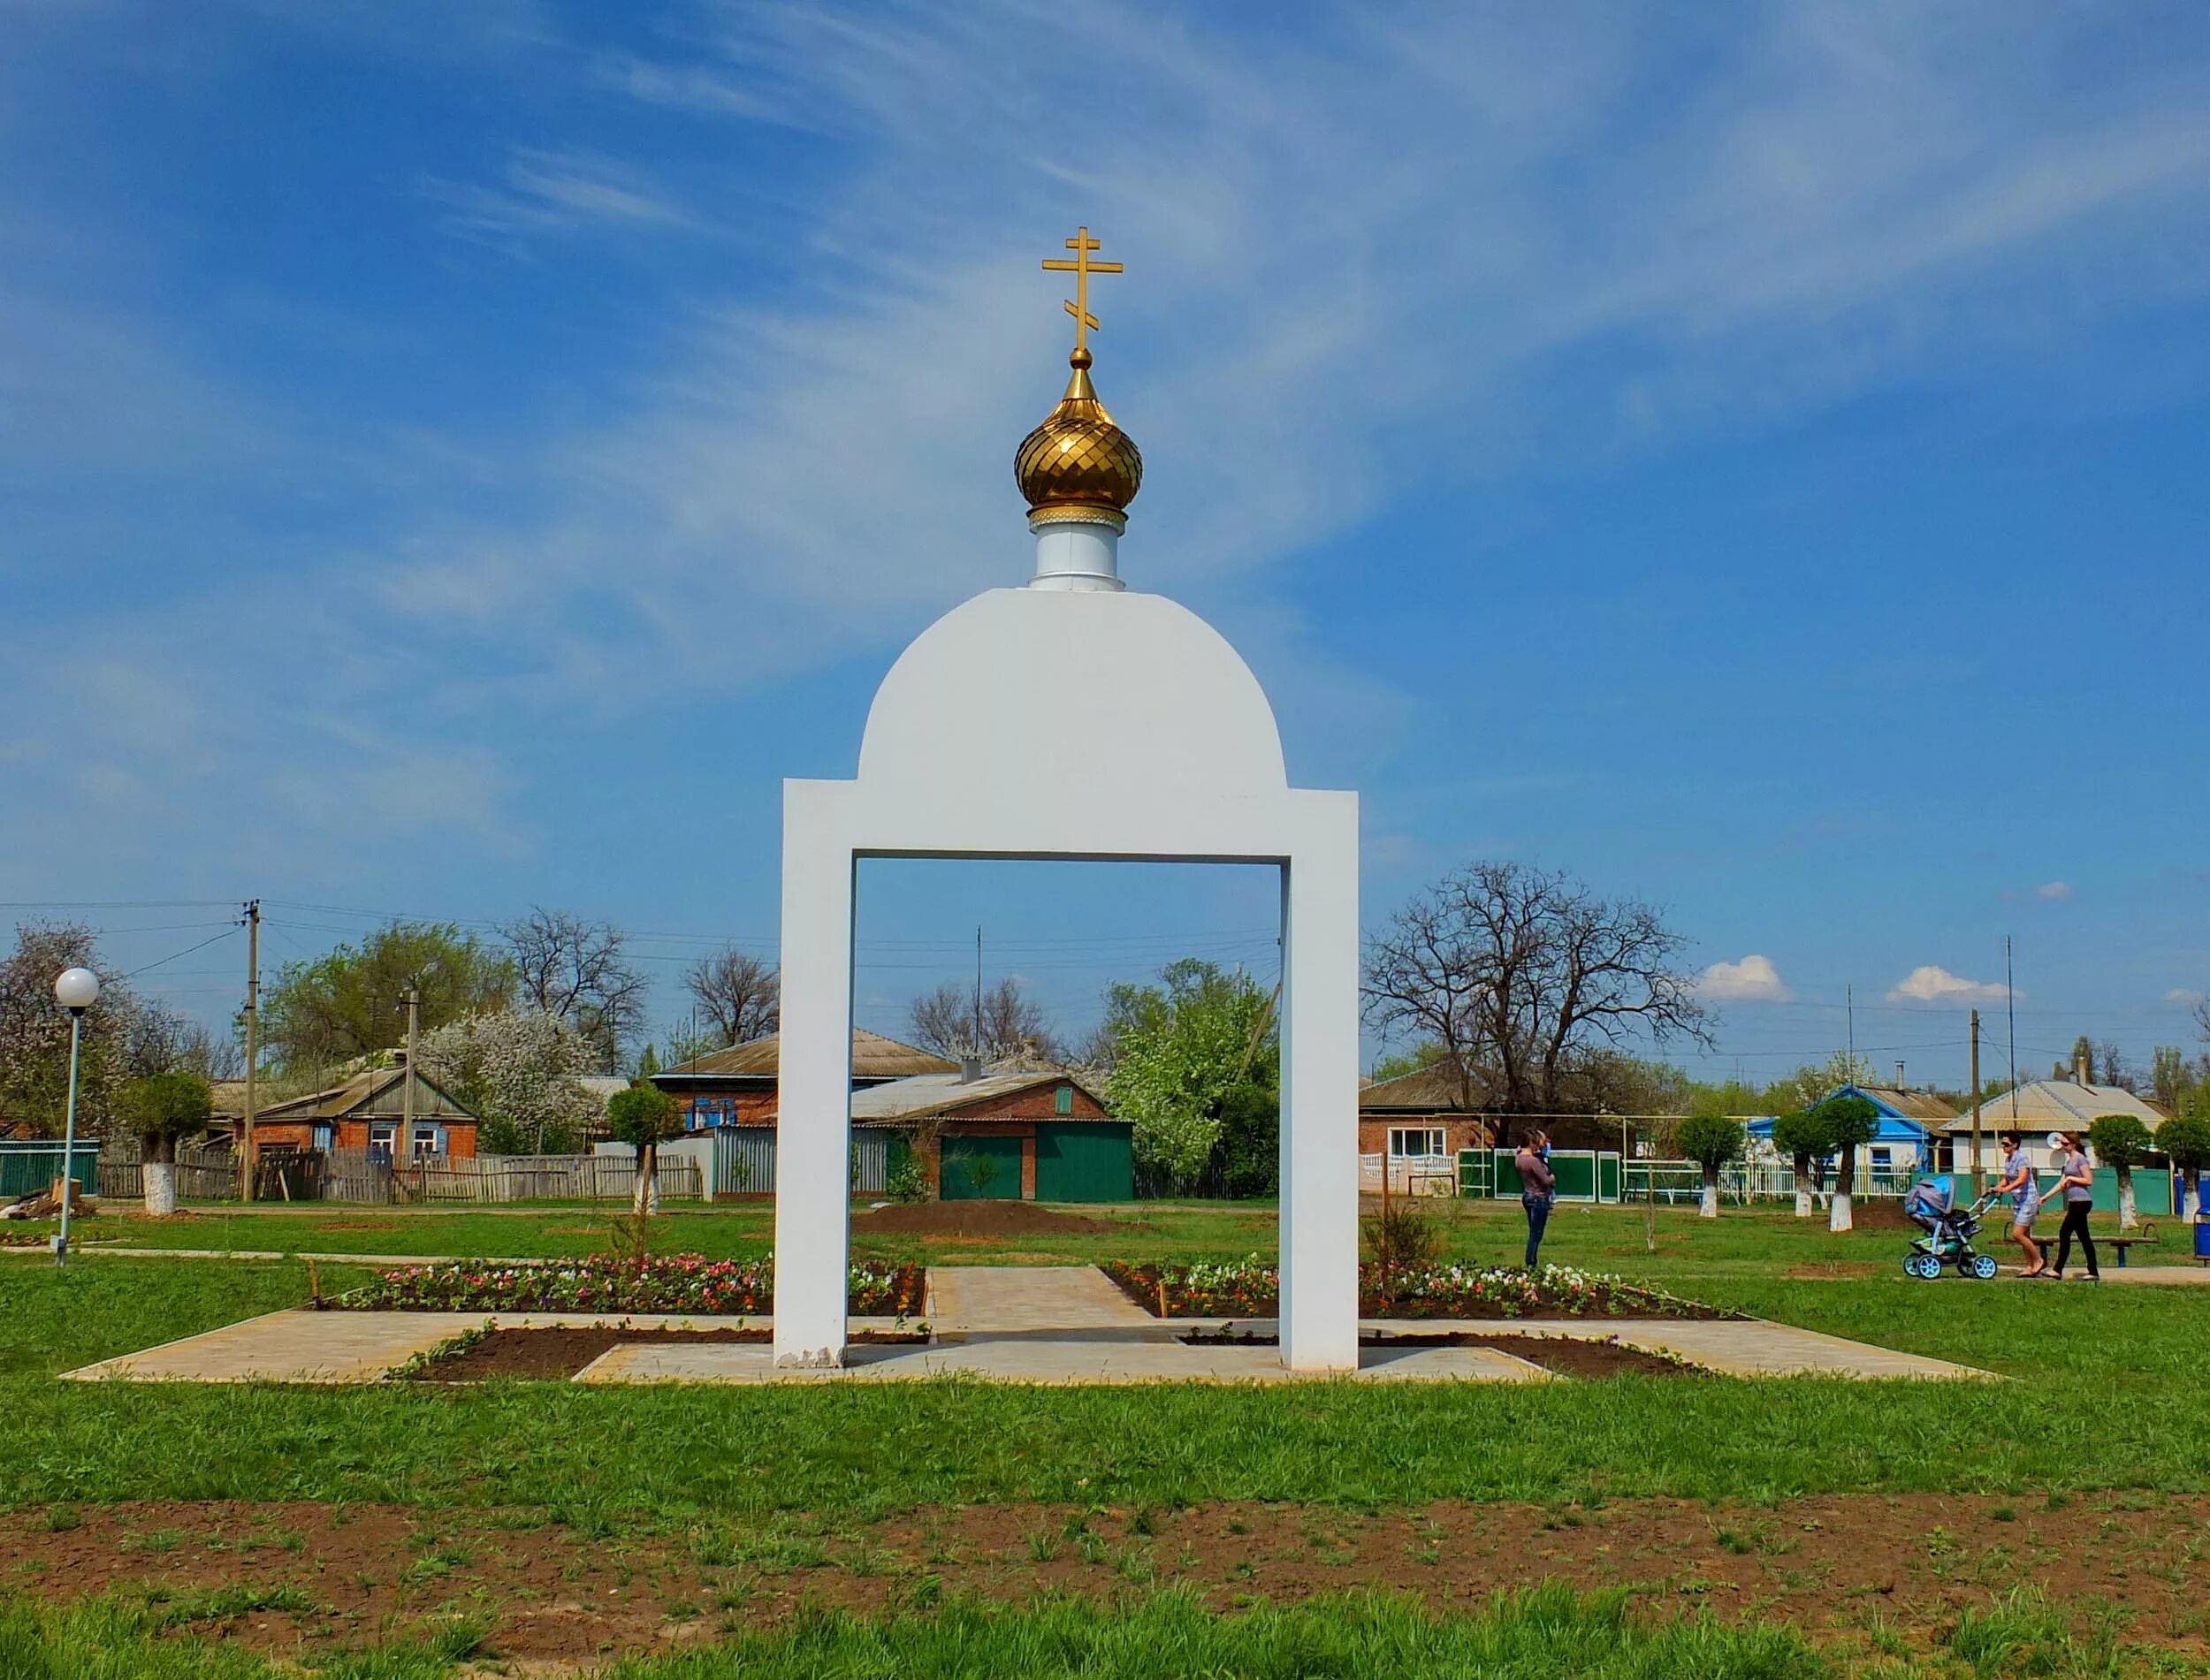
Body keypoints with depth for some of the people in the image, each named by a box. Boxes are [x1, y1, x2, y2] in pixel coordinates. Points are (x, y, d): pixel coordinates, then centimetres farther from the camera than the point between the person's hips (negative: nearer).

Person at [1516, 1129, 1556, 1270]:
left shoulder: (1519, 1158, 1)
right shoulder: (1533, 1161, -24)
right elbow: (1546, 1181, -22)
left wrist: (1543, 1144, 13)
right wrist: (1552, 1178, -1)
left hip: (1527, 1196, 9)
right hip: (1539, 1199, -9)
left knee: (1533, 1233, 17)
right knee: (1536, 1235, -3)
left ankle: (1531, 1265, 20)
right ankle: (1530, 1265, -2)